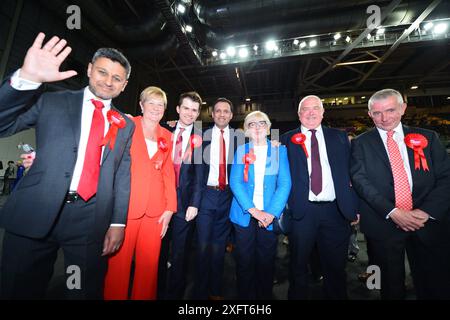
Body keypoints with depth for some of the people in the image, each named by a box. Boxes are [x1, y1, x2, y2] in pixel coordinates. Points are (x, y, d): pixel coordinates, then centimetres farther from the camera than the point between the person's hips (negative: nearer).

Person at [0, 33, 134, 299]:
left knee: (86, 291, 14)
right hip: (36, 213, 0)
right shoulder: (52, 102, 7)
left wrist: (118, 222, -2)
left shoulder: (126, 125, 7)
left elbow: (123, 176, 4)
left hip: (92, 220, 1)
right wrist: (26, 79, -17)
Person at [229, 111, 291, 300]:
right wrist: (252, 209, -16)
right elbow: (235, 182, -5)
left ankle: (264, 295, 36)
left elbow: (284, 184, -3)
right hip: (244, 214, 0)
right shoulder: (240, 150, 5)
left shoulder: (280, 150, 5)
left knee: (266, 263, 12)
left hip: (270, 216, 1)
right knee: (244, 263, 9)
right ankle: (245, 296, 32)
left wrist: (272, 213, -14)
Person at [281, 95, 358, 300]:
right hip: (301, 211, -2)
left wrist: (353, 206, 1)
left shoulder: (339, 137, 9)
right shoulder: (288, 139, 2)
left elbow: (351, 173, 7)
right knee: (298, 266, 14)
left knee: (336, 267, 18)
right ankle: (297, 295, 37)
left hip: (335, 211, 2)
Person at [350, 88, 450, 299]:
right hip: (383, 223, -2)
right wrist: (392, 212, -18)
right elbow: (360, 181, -10)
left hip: (429, 223, 3)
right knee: (391, 284, 14)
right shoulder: (360, 143, -1)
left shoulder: (428, 137, 6)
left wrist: (427, 211, -12)